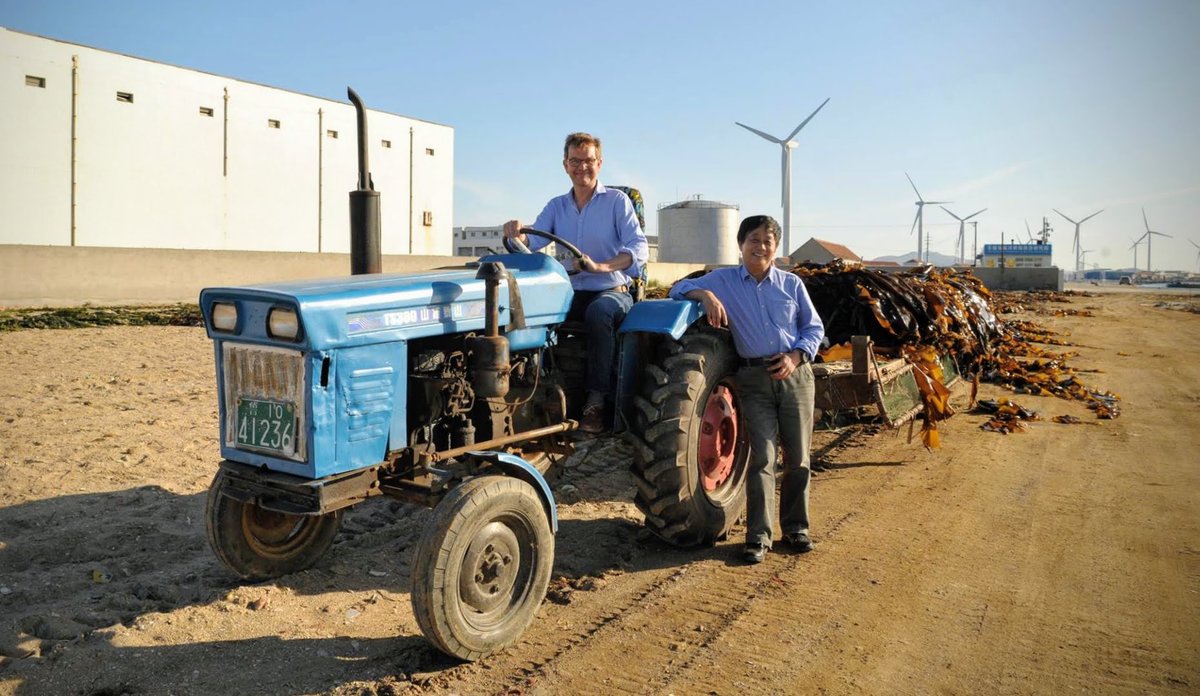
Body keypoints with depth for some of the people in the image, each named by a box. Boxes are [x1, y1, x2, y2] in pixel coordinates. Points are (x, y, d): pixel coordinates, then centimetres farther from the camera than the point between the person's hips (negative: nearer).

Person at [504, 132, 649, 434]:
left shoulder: (617, 200, 1)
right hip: (572, 293, 4)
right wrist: (518, 235, -26)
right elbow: (534, 243, -1)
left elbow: (639, 248, -12)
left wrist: (601, 266, -30)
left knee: (599, 311, -38)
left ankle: (597, 400, -32)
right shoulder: (556, 206, 13)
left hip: (612, 291, -3)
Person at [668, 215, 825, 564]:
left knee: (798, 458, 6)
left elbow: (814, 328, 12)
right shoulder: (723, 280, 6)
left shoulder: (792, 283, 10)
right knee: (762, 457, -7)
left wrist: (797, 355, -6)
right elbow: (679, 289, 2)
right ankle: (758, 536, 0)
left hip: (795, 374, 2)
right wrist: (705, 294, -18)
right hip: (753, 378, -2)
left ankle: (796, 528, 22)